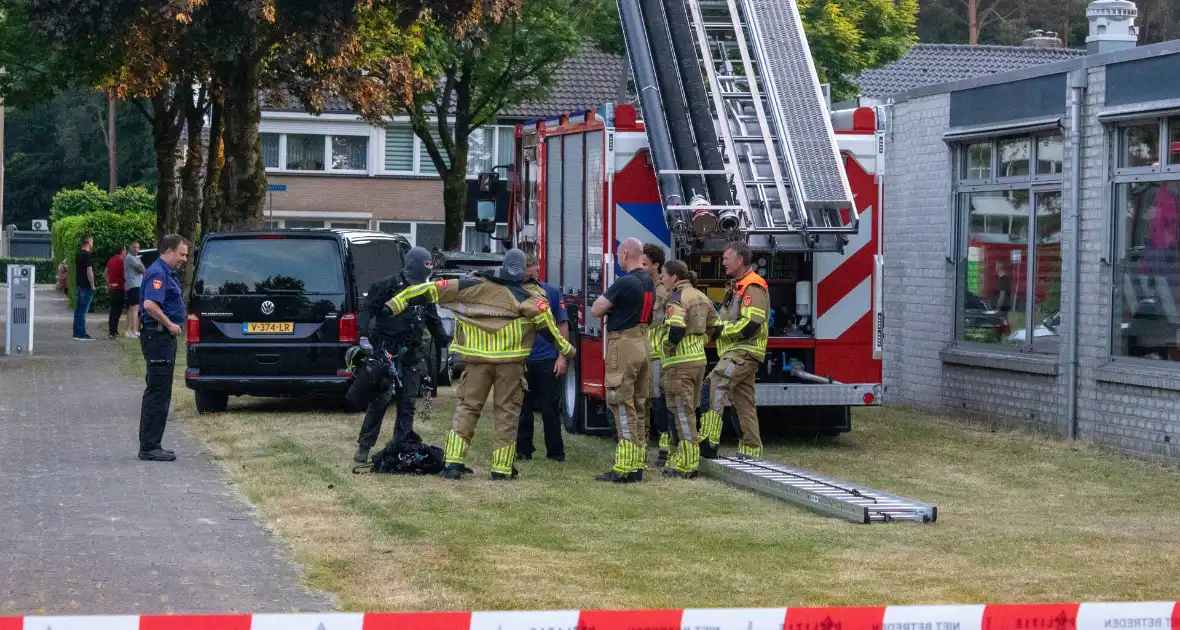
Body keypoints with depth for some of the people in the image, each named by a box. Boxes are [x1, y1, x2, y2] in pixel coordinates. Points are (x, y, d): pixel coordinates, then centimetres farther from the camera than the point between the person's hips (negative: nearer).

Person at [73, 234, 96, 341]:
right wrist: (92, 286, -13)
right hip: (86, 287, -9)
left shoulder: (77, 255, 12)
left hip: (78, 286, 9)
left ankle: (76, 333, 14)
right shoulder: (88, 255, -15)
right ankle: (81, 334, -6)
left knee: (78, 310, 11)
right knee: (83, 311, -7)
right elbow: (89, 272, -19)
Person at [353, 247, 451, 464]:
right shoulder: (388, 286, -5)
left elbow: (433, 321, 27)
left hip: (411, 354, 6)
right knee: (381, 398, -11)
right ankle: (364, 445, -1)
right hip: (385, 351, -6)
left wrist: (446, 343, 22)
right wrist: (364, 335, -22)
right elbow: (367, 309, -9)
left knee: (407, 401, 3)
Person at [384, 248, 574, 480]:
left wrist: (395, 305, 5)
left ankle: (454, 462, -2)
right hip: (511, 361, -1)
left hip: (477, 358, 2)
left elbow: (434, 290, 4)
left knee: (467, 406, 10)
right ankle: (502, 468, 7)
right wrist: (565, 349, 1)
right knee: (507, 410, 8)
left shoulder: (474, 285, 7)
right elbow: (545, 321, -9)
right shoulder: (528, 294, 0)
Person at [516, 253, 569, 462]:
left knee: (549, 408, 2)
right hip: (521, 360, 1)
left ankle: (555, 451, 9)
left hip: (547, 360, -1)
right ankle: (523, 450, 15)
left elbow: (563, 325, 3)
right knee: (523, 408, 7)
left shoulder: (552, 293, 2)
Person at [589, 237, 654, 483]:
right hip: (644, 345, 9)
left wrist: (604, 299, 8)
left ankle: (623, 469, -9)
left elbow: (596, 310, -11)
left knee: (623, 407, -7)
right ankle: (638, 466, 15)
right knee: (639, 407, 12)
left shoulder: (625, 283, -17)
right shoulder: (649, 282, 11)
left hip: (623, 345, -9)